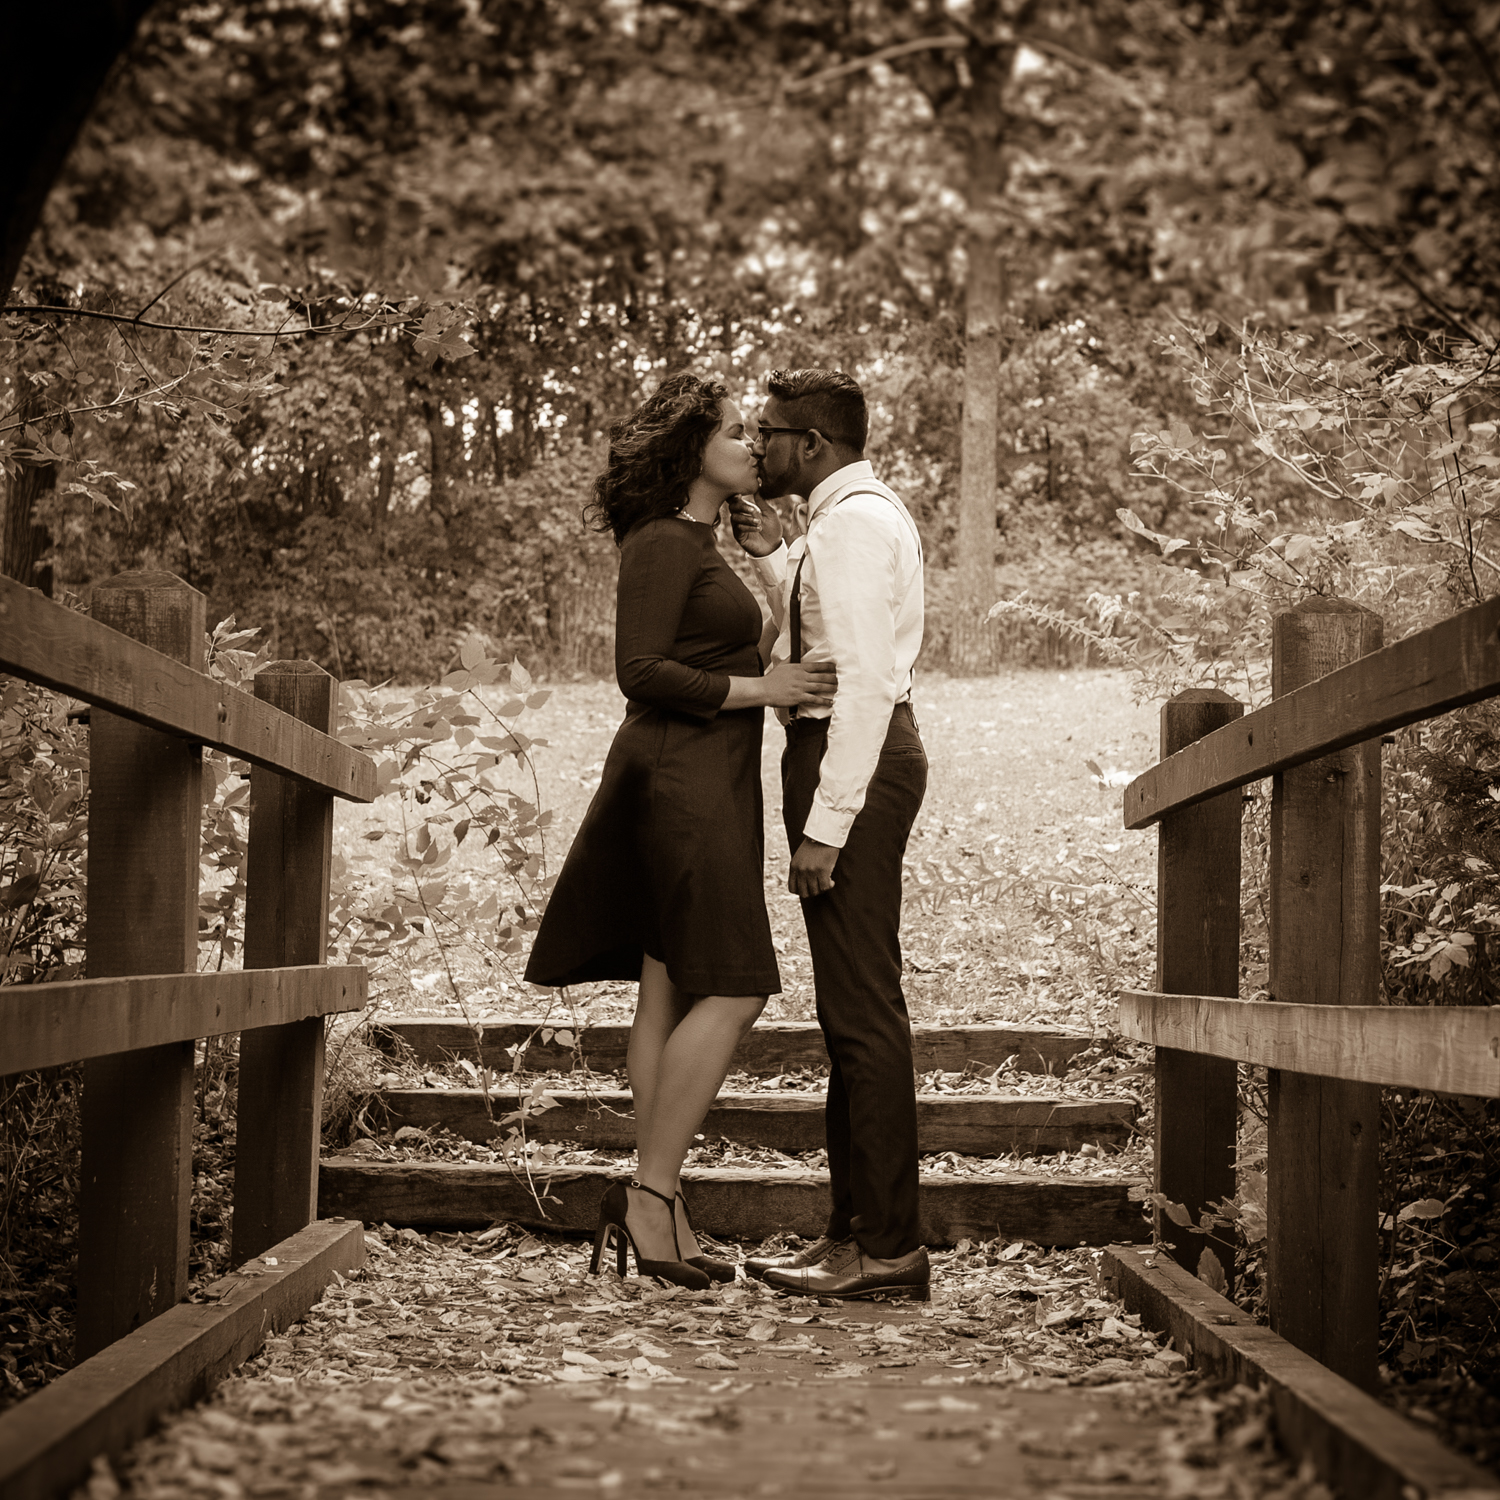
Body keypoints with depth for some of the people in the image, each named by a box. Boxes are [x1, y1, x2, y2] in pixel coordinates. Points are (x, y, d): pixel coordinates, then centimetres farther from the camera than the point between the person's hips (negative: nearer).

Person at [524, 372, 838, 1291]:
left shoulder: (697, 547, 21)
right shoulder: (665, 544, -9)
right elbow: (643, 672, -17)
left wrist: (781, 684, 9)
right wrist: (760, 688, -14)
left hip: (702, 783, 10)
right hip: (682, 778, -10)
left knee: (671, 996, 8)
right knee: (733, 991, -13)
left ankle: (659, 1212, 10)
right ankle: (650, 1195, -11)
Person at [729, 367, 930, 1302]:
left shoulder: (853, 522, -14)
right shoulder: (862, 515, 19)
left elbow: (865, 681, -21)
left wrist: (826, 825, -24)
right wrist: (771, 556, 16)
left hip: (854, 758, -11)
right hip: (855, 752, 11)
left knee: (864, 1009, -9)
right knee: (855, 1011, 12)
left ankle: (888, 1248, -6)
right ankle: (858, 1230, 19)